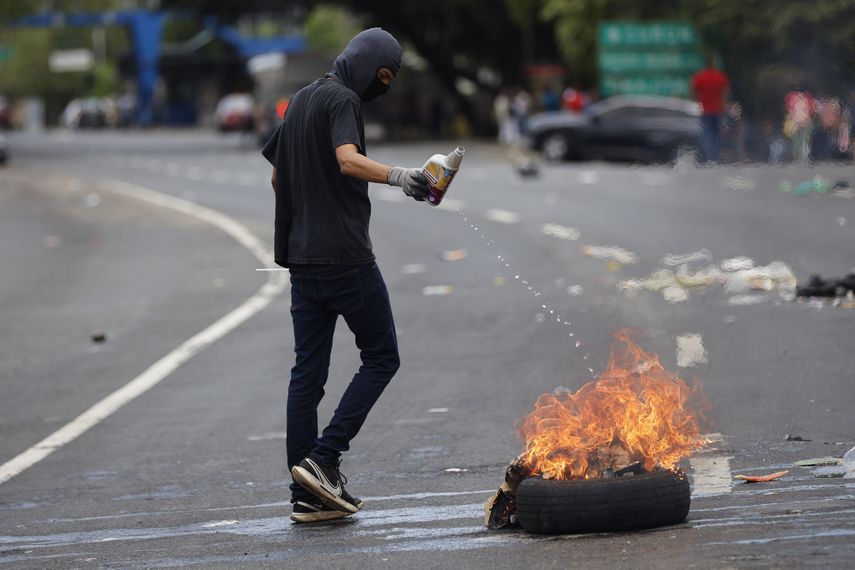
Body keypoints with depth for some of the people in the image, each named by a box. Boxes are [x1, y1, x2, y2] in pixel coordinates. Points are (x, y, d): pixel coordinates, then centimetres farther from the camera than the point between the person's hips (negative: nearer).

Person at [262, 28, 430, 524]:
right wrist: (396, 176, -42)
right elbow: (349, 161, -28)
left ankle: (309, 495, 4)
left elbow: (278, 176, 27)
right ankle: (324, 458, -9)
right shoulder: (343, 100, -9)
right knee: (381, 357, 3)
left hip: (303, 259, 8)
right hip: (346, 257, -8)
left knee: (308, 372, 6)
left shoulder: (301, 101, 18)